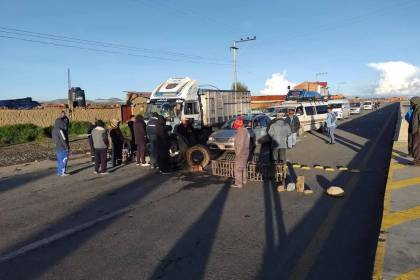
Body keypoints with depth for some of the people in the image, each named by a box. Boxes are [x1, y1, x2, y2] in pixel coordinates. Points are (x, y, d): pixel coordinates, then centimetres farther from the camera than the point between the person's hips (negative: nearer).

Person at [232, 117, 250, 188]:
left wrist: (237, 154, -20)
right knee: (243, 167, 21)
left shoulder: (241, 132, -22)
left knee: (238, 169, -2)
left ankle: (238, 183, 3)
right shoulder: (245, 130, 10)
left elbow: (240, 144, -25)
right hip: (245, 153, 10)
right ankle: (243, 180, 33)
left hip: (241, 153, -10)